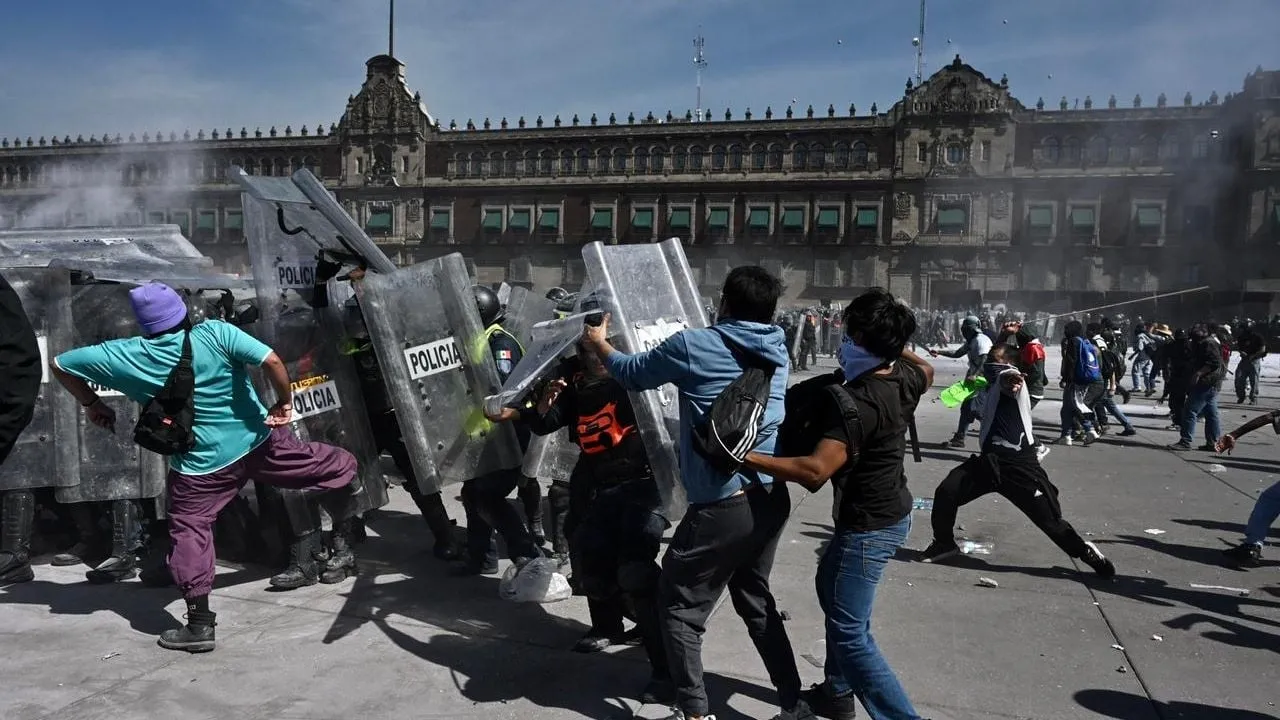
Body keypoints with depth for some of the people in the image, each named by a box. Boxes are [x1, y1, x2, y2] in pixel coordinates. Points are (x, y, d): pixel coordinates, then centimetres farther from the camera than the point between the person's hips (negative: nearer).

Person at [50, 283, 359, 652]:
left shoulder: (124, 356, -6)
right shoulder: (215, 333, -13)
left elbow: (59, 365, 5)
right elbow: (272, 361, -23)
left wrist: (92, 405, 18)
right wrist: (285, 403, -8)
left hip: (200, 466, 0)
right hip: (259, 442, 0)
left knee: (189, 533, 12)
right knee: (338, 466, 21)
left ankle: (199, 625, 13)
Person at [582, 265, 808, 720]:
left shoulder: (693, 346, -10)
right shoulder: (777, 352, 8)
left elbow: (633, 374, 6)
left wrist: (599, 344, 25)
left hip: (723, 506, -7)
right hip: (772, 499, 7)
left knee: (679, 605, 10)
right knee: (754, 599, 23)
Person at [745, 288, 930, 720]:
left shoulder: (855, 403, -30)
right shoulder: (904, 378, -3)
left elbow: (815, 471, -39)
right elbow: (927, 370, 24)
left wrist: (744, 458, -38)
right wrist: (895, 343, 25)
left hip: (868, 526, -10)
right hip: (893, 514, 10)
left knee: (851, 635, -5)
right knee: (833, 589, 26)